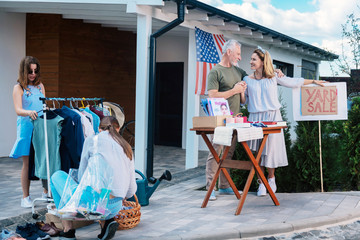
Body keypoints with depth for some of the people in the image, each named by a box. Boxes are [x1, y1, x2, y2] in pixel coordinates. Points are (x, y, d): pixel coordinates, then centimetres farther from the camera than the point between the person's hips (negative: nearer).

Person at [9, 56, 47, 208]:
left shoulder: (40, 86, 14)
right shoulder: (19, 88, -1)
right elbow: (18, 110, -12)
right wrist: (29, 113, -32)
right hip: (26, 128, -4)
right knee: (27, 162, -2)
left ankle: (46, 192, 15)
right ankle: (25, 197, 6)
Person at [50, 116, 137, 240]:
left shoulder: (92, 140, 4)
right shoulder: (126, 147, 15)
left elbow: (81, 177, 11)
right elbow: (131, 190, 16)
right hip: (115, 207, 5)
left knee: (57, 176, 22)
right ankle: (106, 221, 11)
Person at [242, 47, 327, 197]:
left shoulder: (274, 77, 5)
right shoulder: (247, 80, 7)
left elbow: (293, 83, 14)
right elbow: (245, 101, 11)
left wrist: (314, 81, 19)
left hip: (272, 117, -1)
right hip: (255, 118, 1)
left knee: (271, 148, -4)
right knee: (257, 150, -2)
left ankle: (271, 179, 16)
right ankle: (261, 183, 8)